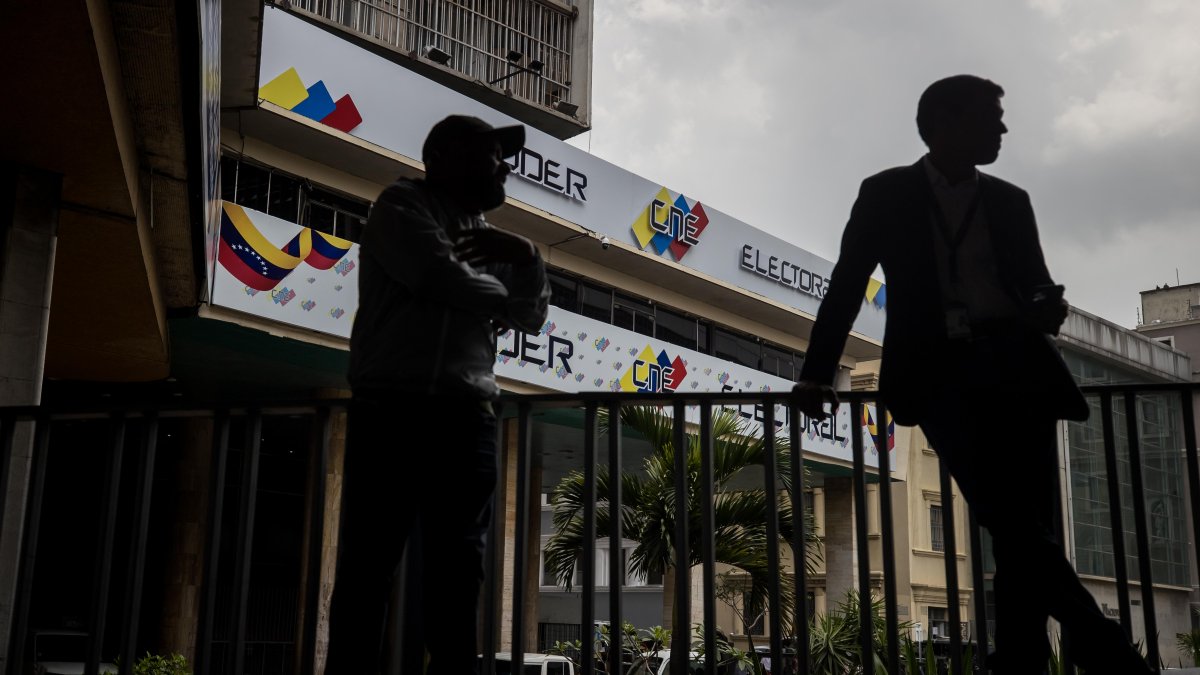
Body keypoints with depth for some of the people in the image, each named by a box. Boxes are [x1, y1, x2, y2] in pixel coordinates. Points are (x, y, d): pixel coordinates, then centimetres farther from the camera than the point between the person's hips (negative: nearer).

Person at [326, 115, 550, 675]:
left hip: (468, 417, 6)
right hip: (394, 408, -6)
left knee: (458, 565, 1)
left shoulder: (488, 237, 24)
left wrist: (526, 258, 2)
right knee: (369, 559, -5)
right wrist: (500, 296, 6)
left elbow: (532, 316, 20)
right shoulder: (402, 204, 5)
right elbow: (439, 276, -11)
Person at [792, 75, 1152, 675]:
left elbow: (1036, 287, 18)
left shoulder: (1010, 202, 18)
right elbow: (847, 286, 9)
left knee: (1026, 533, -4)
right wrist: (816, 373, 3)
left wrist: (1047, 310, -7)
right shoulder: (886, 195, 9)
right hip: (942, 372, -4)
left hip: (1018, 373, 4)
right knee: (1017, 531, -19)